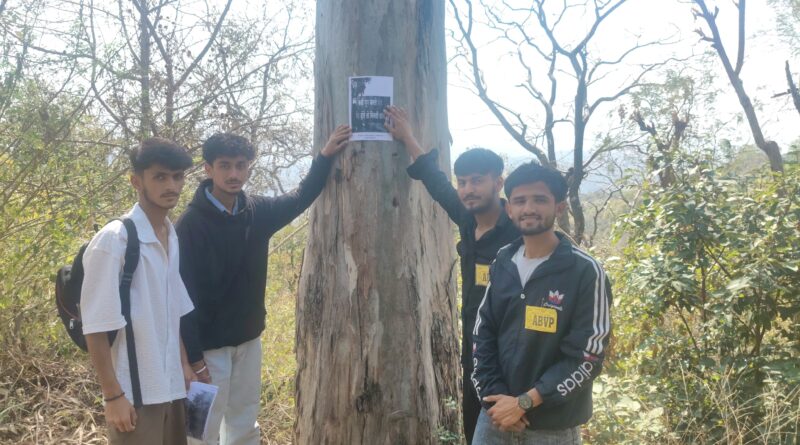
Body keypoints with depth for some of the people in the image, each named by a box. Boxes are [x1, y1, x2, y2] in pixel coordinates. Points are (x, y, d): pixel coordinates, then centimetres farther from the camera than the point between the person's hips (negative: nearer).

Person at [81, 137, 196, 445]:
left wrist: (184, 365, 11)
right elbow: (96, 327, -15)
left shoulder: (173, 238, 4)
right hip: (135, 392, -6)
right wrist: (113, 395, -14)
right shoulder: (113, 240, -16)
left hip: (171, 387, 6)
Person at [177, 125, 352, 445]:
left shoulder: (257, 211, 1)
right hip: (209, 345, -6)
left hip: (249, 339, 6)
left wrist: (326, 156, 13)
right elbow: (184, 293, -17)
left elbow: (300, 198, 20)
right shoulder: (192, 223, -16)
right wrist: (193, 356, -19)